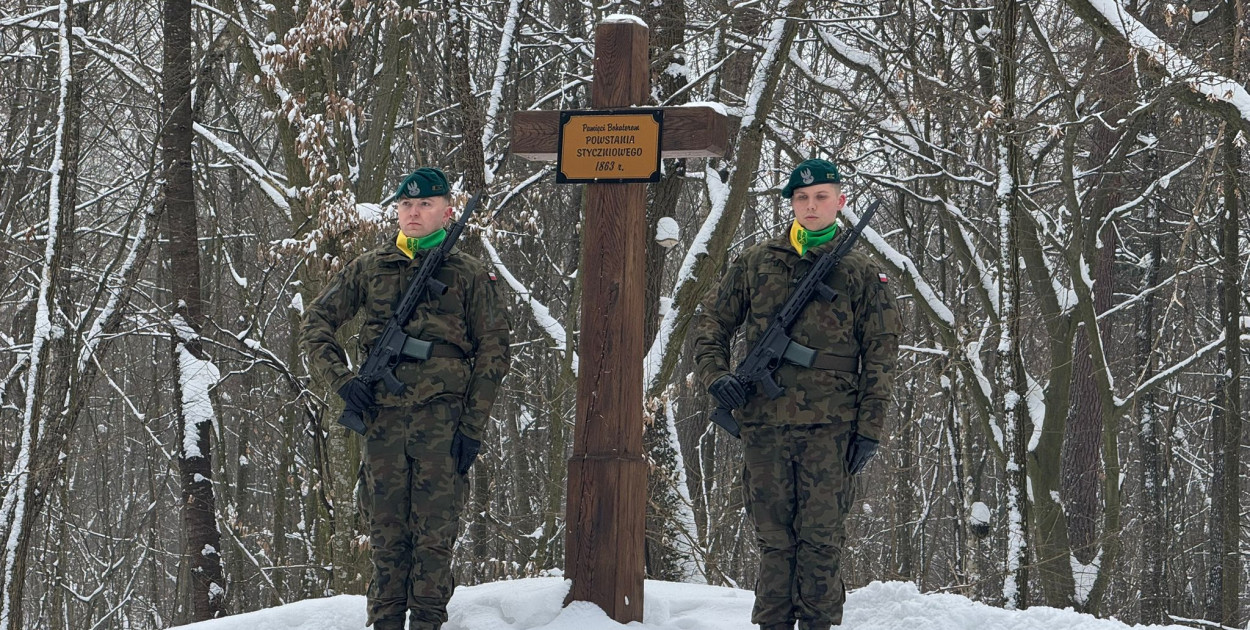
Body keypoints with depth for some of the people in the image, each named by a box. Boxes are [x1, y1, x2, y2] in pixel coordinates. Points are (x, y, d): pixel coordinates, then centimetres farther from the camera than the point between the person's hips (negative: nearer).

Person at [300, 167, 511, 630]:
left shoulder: (469, 275, 6)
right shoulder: (369, 269, 11)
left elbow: (493, 351, 4)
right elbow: (316, 323, 16)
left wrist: (473, 426, -4)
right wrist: (341, 379, 0)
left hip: (442, 422, -2)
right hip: (382, 420, 2)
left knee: (435, 533, -3)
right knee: (386, 531, 4)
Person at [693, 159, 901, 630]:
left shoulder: (860, 273, 7)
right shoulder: (755, 264, 11)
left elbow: (880, 355, 6)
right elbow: (711, 324, 17)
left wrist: (870, 428, -1)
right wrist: (715, 375, -2)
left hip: (829, 427, -2)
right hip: (763, 422, 2)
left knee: (821, 537, -4)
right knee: (773, 538, 5)